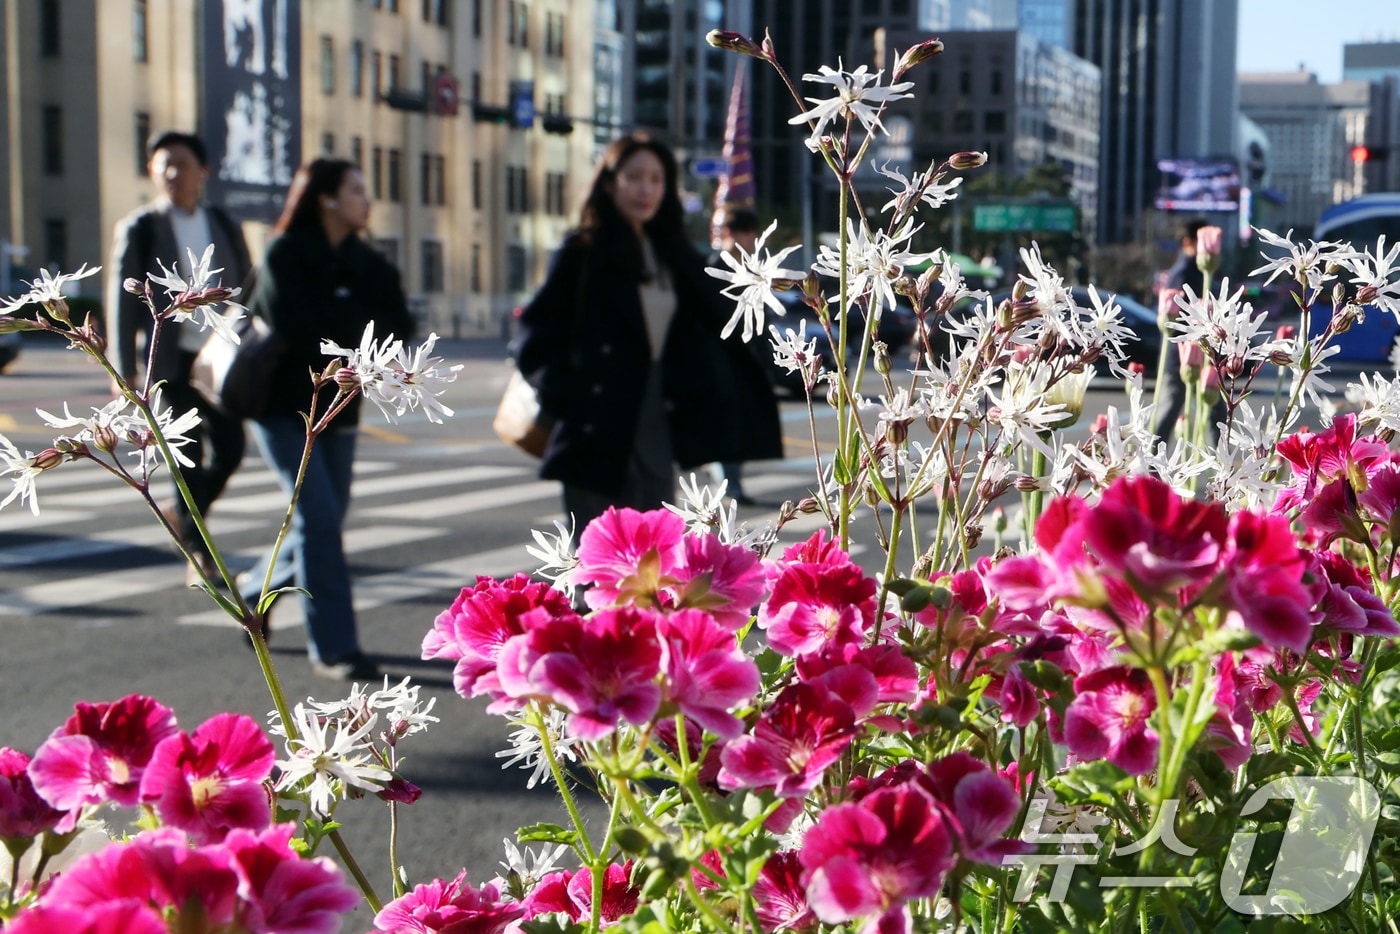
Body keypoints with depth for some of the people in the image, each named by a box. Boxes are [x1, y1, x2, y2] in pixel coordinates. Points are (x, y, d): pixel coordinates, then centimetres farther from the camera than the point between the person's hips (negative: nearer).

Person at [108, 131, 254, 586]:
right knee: (191, 458, -2)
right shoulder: (138, 229, -1)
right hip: (172, 361, -3)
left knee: (229, 449, -4)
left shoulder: (224, 224, 10)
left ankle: (184, 511, 23)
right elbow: (122, 302, -2)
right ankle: (197, 549, 10)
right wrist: (125, 371, -5)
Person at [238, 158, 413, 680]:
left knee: (323, 521, 11)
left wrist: (331, 326, -18)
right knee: (319, 516, -13)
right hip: (283, 407, -6)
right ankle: (332, 647, -8)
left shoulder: (365, 262, 6)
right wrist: (357, 325, -10)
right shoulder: (285, 255, -10)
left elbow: (397, 327, -6)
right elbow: (297, 330, -22)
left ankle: (255, 588, 38)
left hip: (336, 409, 6)